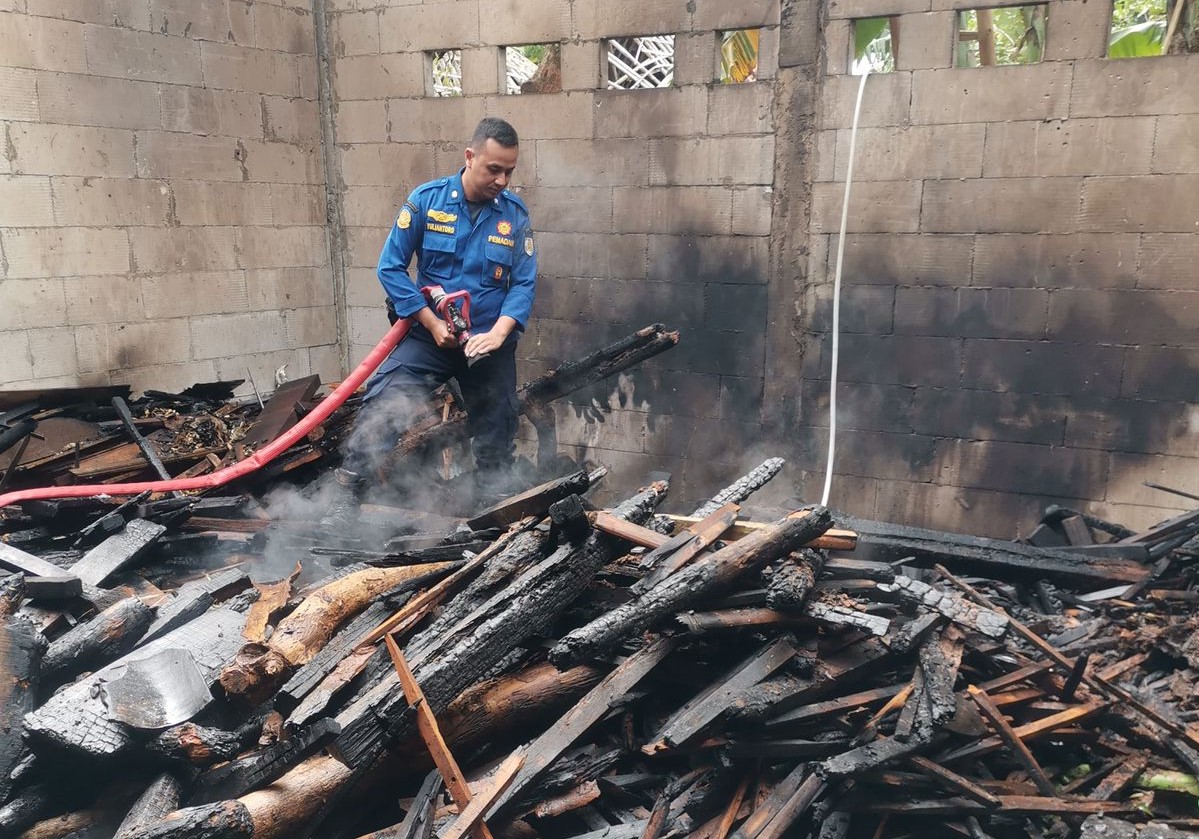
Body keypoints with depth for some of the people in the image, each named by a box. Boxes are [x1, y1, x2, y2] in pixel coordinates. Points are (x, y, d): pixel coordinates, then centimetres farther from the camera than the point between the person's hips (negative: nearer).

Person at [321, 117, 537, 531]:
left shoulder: (516, 215, -3)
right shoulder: (426, 200, -7)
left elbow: (524, 284, -4)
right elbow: (391, 268, -6)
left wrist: (497, 333, -20)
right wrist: (432, 324, -13)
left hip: (489, 342, 2)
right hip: (429, 336, -1)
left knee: (495, 434, 10)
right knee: (380, 407, -17)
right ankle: (346, 497, -6)